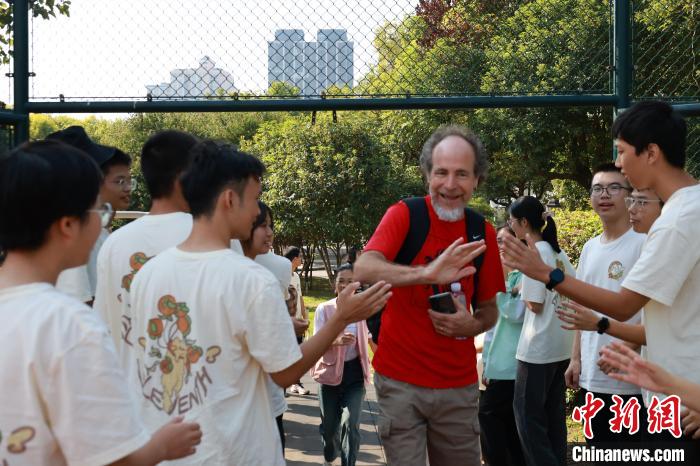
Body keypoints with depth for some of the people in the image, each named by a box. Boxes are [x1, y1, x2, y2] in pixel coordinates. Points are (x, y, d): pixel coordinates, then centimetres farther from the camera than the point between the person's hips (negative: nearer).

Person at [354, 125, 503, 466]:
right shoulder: (404, 215, -8)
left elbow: (489, 310, 13)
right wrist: (426, 274, -43)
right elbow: (363, 270, -27)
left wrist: (471, 326, -11)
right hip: (401, 380, -3)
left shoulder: (483, 233, 3)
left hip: (459, 384, 4)